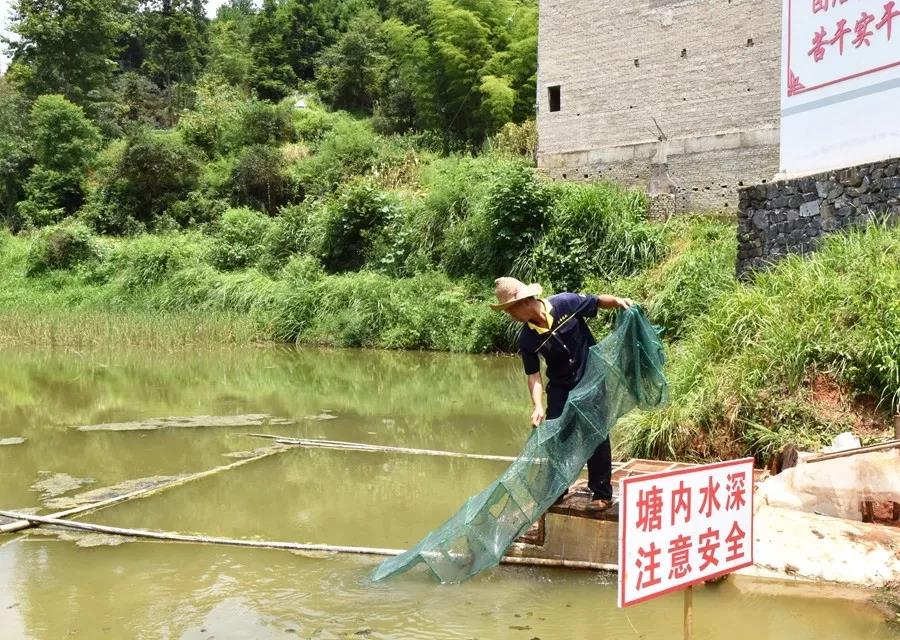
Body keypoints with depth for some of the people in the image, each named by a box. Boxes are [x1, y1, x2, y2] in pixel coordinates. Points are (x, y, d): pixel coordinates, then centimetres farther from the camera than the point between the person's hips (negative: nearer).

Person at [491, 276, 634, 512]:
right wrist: (537, 406, -22)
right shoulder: (526, 339, -15)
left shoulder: (566, 303, -22)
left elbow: (598, 301, -6)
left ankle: (602, 493, 14)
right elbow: (533, 374, -10)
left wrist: (617, 301, -25)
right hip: (561, 387, 3)